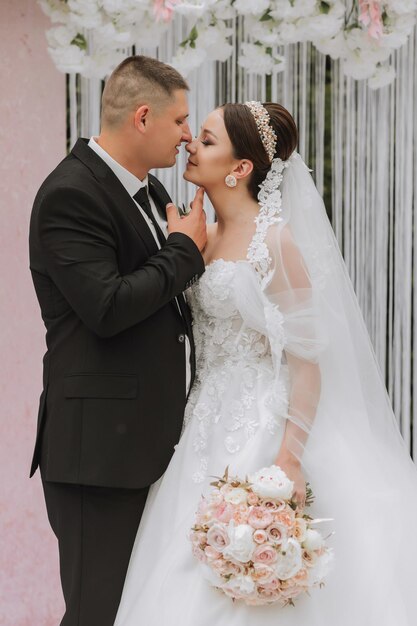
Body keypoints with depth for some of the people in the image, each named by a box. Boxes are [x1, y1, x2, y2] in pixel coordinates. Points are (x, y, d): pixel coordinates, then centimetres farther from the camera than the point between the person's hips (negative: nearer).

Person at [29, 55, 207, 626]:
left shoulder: (150, 192, 14)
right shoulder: (70, 194, -14)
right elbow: (108, 308, -23)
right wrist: (184, 250, -12)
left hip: (153, 437, 9)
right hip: (101, 444, -9)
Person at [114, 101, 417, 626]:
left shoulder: (276, 242, -13)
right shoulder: (205, 237, 11)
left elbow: (309, 360, -16)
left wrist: (289, 460, -22)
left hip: (261, 433, -7)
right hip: (207, 429, 7)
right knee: (190, 584, 7)